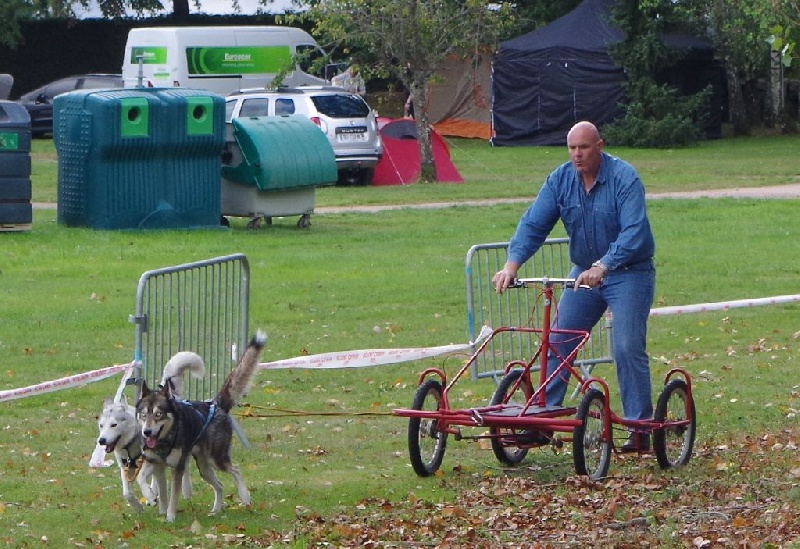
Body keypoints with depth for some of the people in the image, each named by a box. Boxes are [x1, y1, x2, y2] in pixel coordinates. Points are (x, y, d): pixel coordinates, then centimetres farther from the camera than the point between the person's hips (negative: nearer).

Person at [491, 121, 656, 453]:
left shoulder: (624, 178, -18)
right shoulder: (560, 180, -2)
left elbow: (634, 233, -28)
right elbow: (534, 224, -7)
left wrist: (601, 267, -41)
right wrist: (512, 264, -23)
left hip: (629, 273, -6)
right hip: (584, 273, 6)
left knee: (628, 348, -13)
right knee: (557, 343, 1)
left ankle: (640, 429, -8)